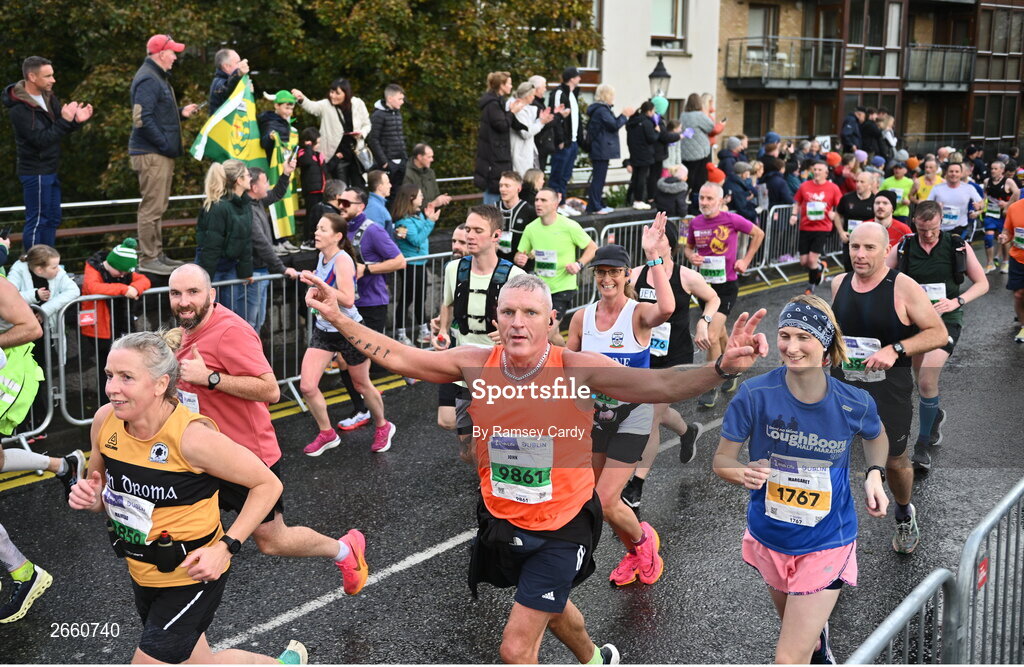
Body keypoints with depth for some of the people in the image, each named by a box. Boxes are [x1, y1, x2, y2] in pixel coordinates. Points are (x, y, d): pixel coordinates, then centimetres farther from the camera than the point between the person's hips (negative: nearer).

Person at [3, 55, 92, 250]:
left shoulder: (48, 96, 5)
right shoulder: (20, 109, -20)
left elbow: (61, 129, 10)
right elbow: (41, 140, -25)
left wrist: (76, 120, -11)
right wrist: (65, 121, -28)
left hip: (49, 169, 9)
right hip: (35, 172, -9)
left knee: (52, 219, 15)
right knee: (37, 220, -3)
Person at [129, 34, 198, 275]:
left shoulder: (158, 77, 20)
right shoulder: (148, 80, -14)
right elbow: (142, 119, -22)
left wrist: (181, 112, 12)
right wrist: (165, 145, -20)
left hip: (161, 154, 11)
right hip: (151, 154, -11)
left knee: (157, 207, 16)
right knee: (152, 207, -8)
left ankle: (157, 254, 24)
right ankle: (148, 259, -4)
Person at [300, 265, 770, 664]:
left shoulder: (576, 369, -22)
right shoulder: (476, 364, -12)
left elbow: (660, 385, -30)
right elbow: (398, 357, -5)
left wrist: (721, 367, -46)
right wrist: (337, 316, -10)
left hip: (561, 527, -5)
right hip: (502, 520, 5)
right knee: (551, 605, 31)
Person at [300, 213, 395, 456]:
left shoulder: (342, 259, -21)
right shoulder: (322, 256, 2)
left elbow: (347, 299, -31)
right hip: (323, 330, 7)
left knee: (361, 385, 13)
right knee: (307, 387, -4)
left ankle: (383, 427, 39)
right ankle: (327, 434, 17)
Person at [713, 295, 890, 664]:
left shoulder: (855, 404, -17)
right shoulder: (755, 394, -20)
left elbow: (876, 436, 8)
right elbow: (721, 459, -12)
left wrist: (875, 475, -10)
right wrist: (743, 474, -33)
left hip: (825, 544, -2)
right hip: (769, 537, 2)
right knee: (799, 632, 30)